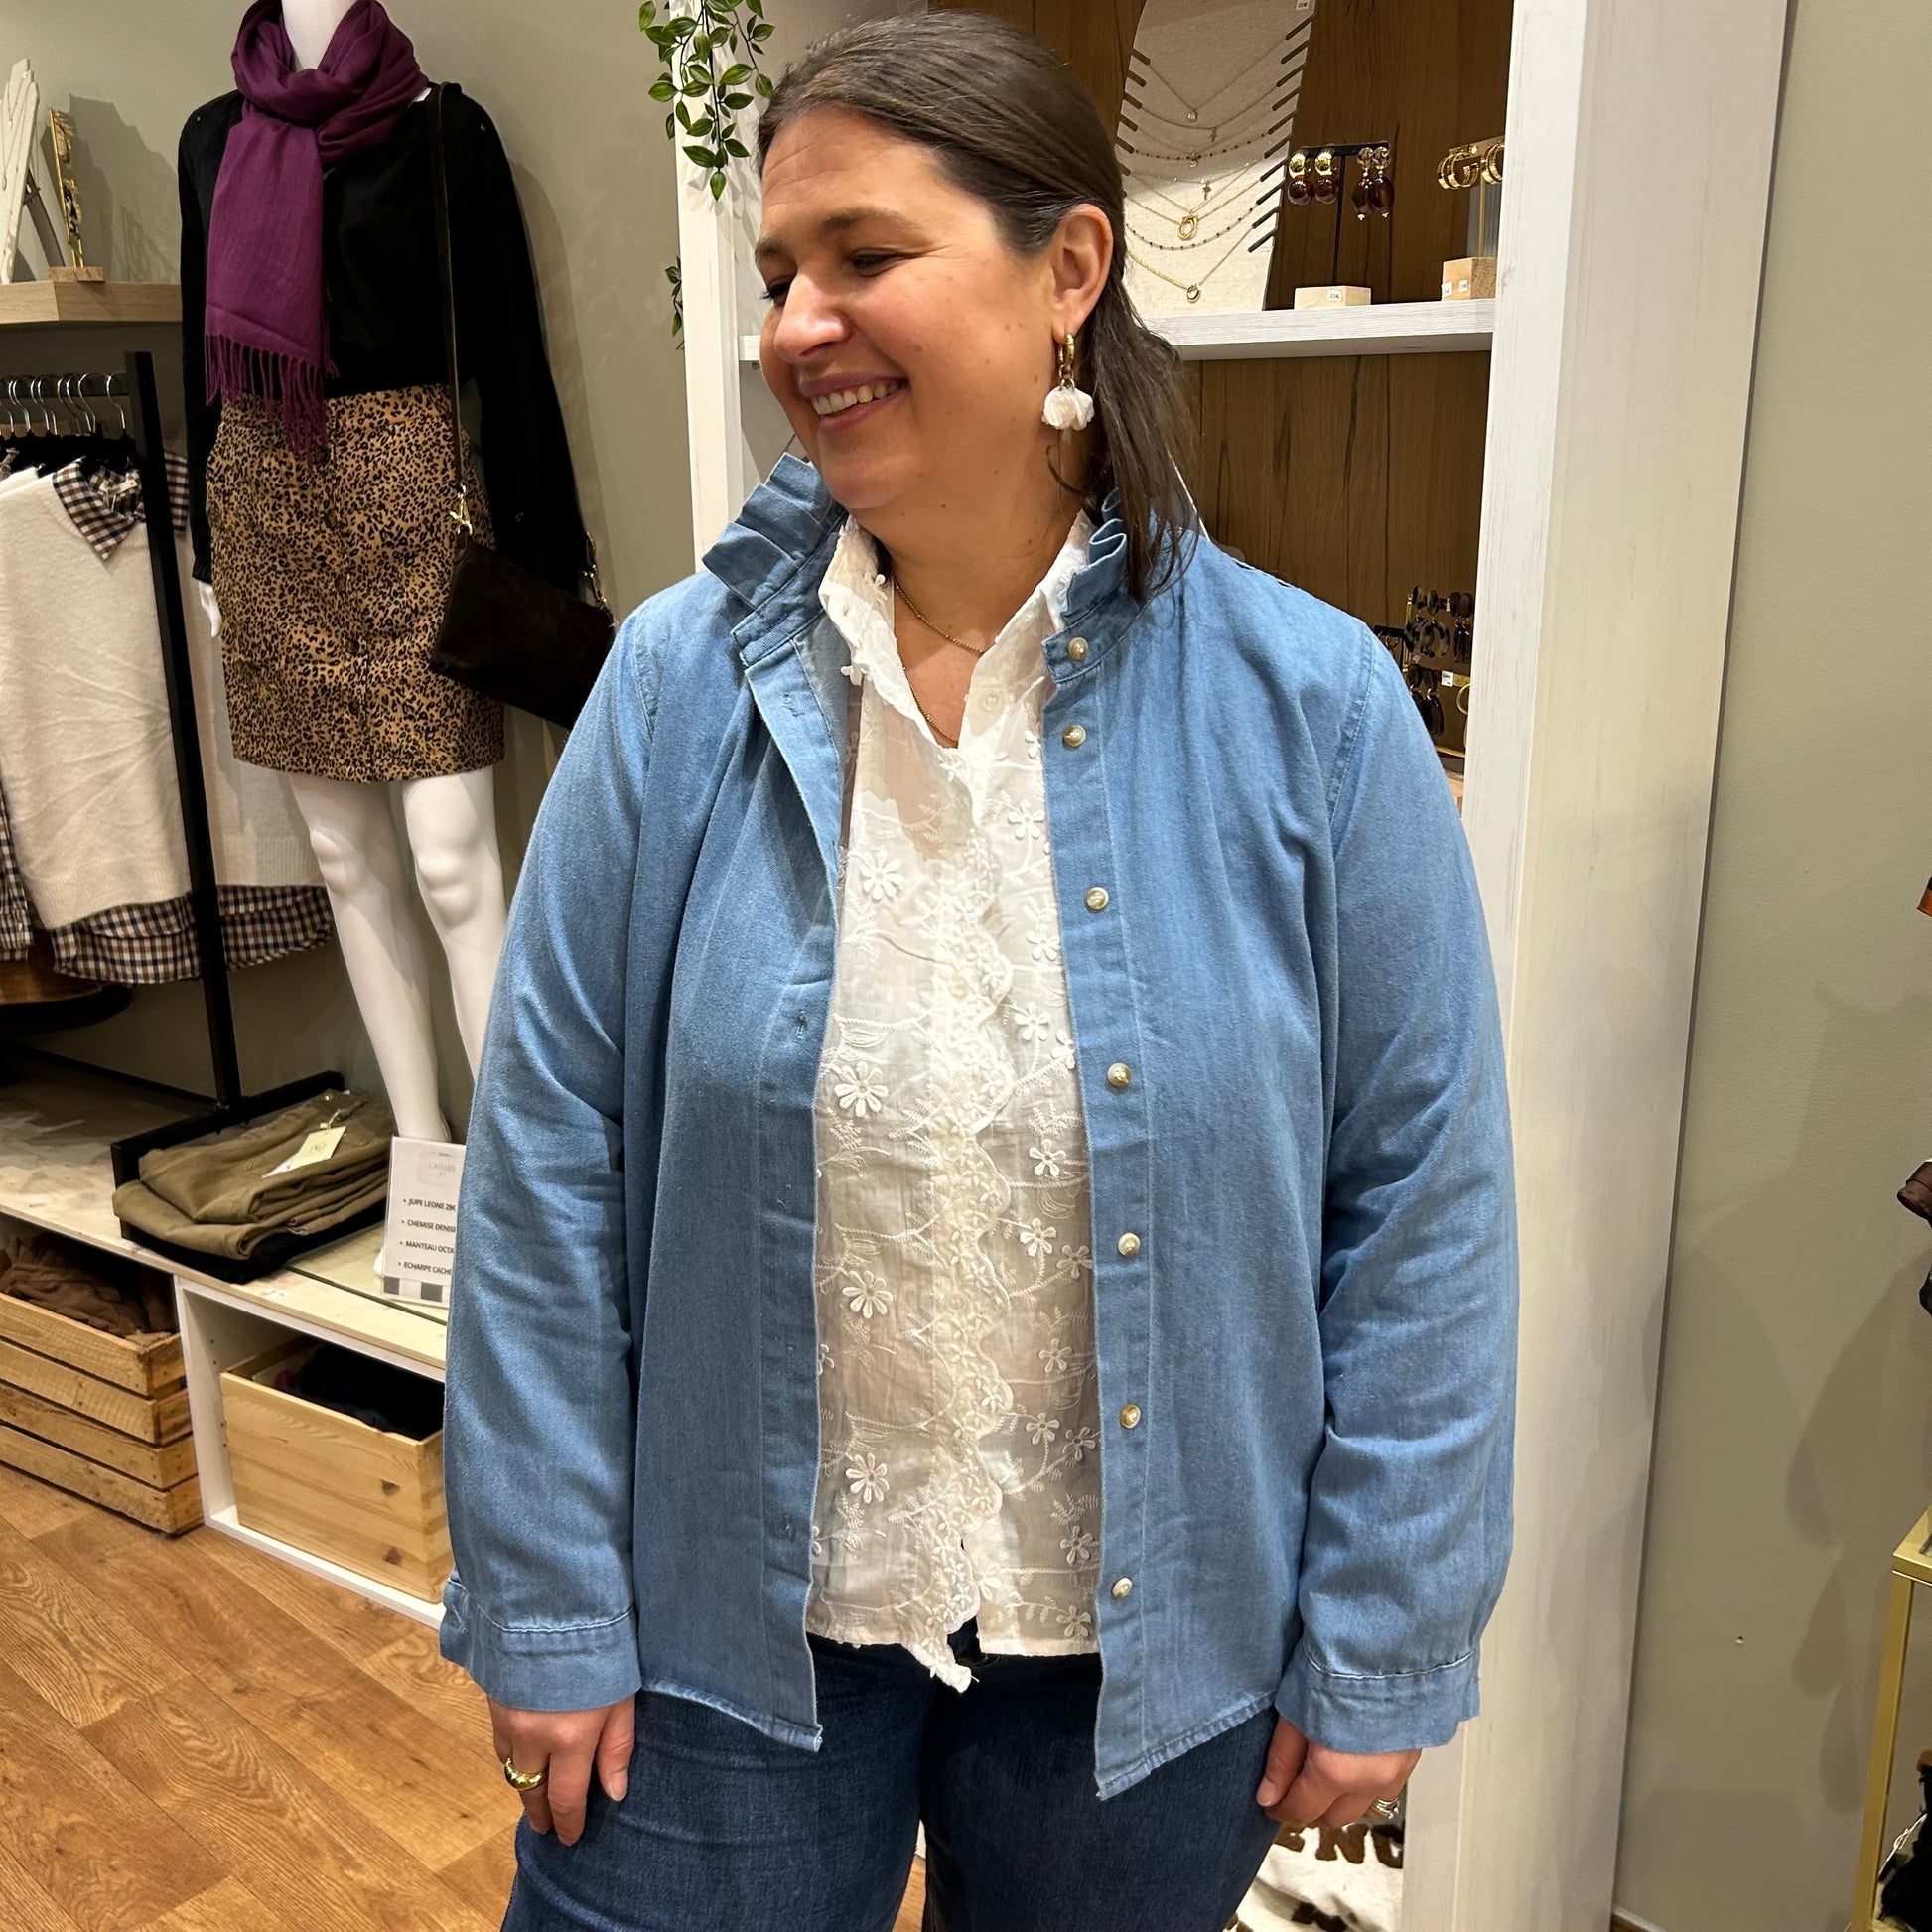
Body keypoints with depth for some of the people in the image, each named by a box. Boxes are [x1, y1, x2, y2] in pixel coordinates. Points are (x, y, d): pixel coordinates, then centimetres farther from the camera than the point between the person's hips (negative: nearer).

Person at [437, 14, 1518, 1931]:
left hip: (1146, 1640, 0)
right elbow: (546, 1169, -7)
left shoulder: (1310, 709, -13)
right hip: (733, 1618, 1)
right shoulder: (679, 686, -10)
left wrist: (1380, 1652, -4)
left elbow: (1422, 1205, -8)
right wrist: (546, 1610, -4)